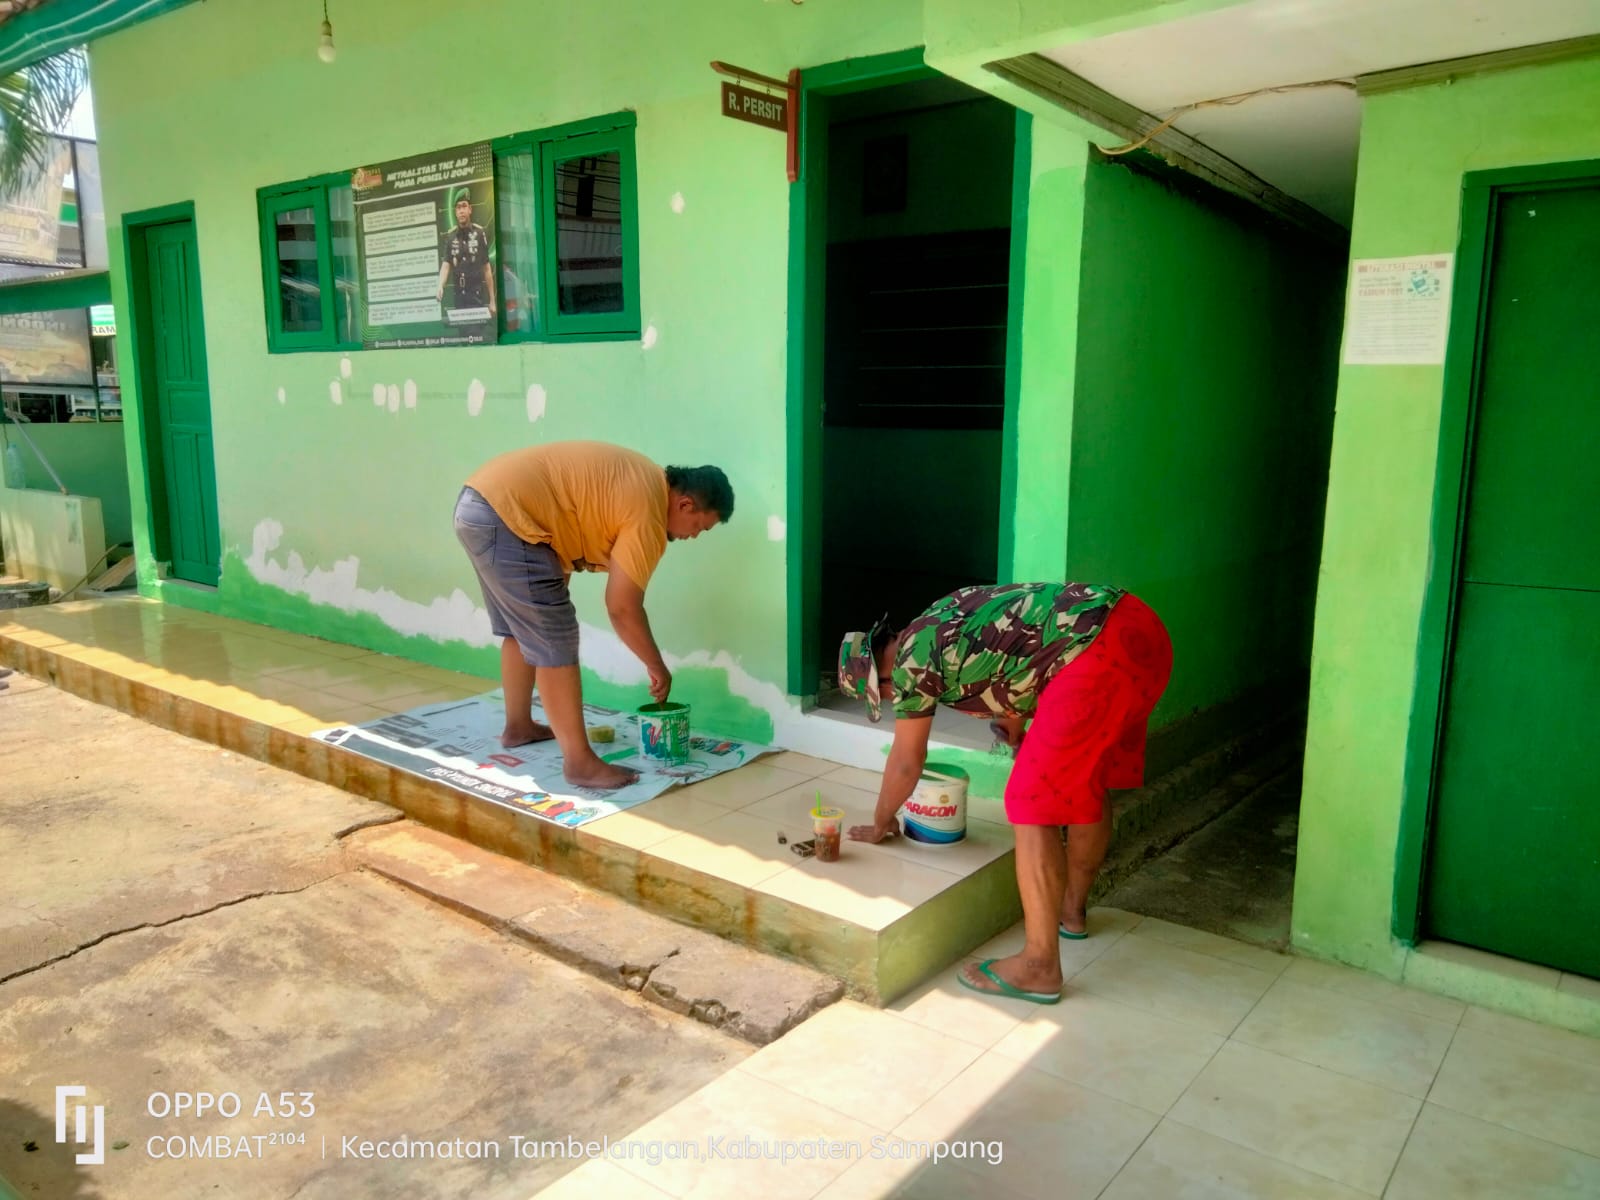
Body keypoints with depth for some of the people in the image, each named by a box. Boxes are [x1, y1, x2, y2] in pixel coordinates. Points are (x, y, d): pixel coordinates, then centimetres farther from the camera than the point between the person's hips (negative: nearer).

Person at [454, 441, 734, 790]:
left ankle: (518, 726, 38)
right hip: (504, 514, -11)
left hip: (478, 502, 11)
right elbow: (622, 608, -12)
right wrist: (658, 667, 1)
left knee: (521, 630, 23)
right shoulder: (649, 511, -12)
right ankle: (580, 761, -1)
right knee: (554, 641, -6)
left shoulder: (642, 482, 16)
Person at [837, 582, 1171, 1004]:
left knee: (1034, 804, -3)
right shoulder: (937, 622, 24)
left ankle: (1039, 967, 3)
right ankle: (1073, 910, 40)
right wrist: (1014, 717, 54)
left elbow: (906, 762, 14)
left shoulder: (911, 657, 1)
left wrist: (881, 824, 30)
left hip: (1098, 651, -10)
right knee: (1087, 780, 24)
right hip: (1139, 626, 10)